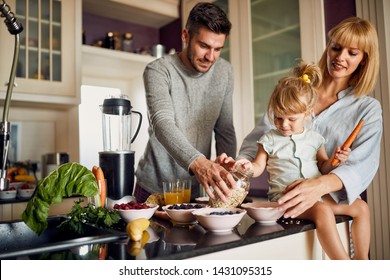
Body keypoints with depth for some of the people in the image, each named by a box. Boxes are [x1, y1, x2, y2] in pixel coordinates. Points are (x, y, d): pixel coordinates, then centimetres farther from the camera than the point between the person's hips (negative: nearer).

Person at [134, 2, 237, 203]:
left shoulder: (224, 72, -2)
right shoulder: (158, 71, -16)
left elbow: (225, 130, 2)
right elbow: (163, 124, -31)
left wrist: (227, 177, -8)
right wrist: (197, 162, -48)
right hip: (153, 189, -3)